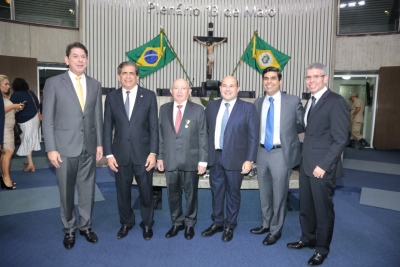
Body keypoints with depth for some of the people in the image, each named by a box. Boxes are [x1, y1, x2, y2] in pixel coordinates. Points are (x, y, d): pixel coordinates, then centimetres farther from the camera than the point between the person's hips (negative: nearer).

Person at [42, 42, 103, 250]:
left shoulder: (95, 85, 7)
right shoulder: (53, 83, -2)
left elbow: (98, 117, 8)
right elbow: (47, 119, -4)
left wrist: (99, 143, 5)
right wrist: (51, 148, -9)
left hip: (89, 147, 3)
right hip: (65, 147, -2)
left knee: (87, 189, 12)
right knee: (66, 191, 10)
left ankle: (85, 226, 29)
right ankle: (69, 229, 29)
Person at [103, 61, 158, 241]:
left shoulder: (149, 96, -1)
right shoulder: (111, 97, 4)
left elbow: (154, 126, -3)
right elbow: (107, 128, 3)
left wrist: (153, 153, -9)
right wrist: (109, 154, -3)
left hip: (143, 153, -1)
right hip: (120, 153, 2)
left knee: (146, 191, 10)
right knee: (123, 191, 15)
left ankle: (147, 224, 33)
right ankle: (126, 222, 37)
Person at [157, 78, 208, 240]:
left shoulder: (198, 110, -3)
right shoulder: (164, 109, 5)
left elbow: (203, 137, -5)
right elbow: (160, 135, 7)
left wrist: (202, 160, -8)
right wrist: (160, 157, 4)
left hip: (191, 161, -2)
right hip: (170, 160, 3)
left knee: (191, 194, 12)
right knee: (173, 194, 13)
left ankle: (189, 224, 31)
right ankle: (177, 223, 33)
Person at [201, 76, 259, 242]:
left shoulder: (248, 108, -5)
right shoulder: (211, 106, 6)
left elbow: (253, 136, -7)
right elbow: (206, 130, 8)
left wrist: (249, 160, -12)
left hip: (235, 158, -3)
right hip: (215, 156, 4)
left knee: (233, 193, 11)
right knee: (216, 192, 15)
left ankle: (230, 226, 30)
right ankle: (217, 223, 34)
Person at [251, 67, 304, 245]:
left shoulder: (293, 101, -6)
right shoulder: (258, 103, 6)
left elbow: (304, 125, 3)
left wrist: (288, 131, -1)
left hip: (281, 153, -4)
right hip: (262, 152, 5)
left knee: (279, 194, 6)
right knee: (264, 192, 17)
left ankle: (275, 230, 25)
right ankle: (266, 224, 37)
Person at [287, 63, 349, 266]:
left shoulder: (336, 102, -13)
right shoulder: (310, 101, 13)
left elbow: (340, 139, -17)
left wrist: (324, 165, -19)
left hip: (322, 166, -7)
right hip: (306, 164, 8)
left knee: (323, 209, 9)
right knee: (305, 206, 18)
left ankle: (322, 248, 27)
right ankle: (308, 238, 38)